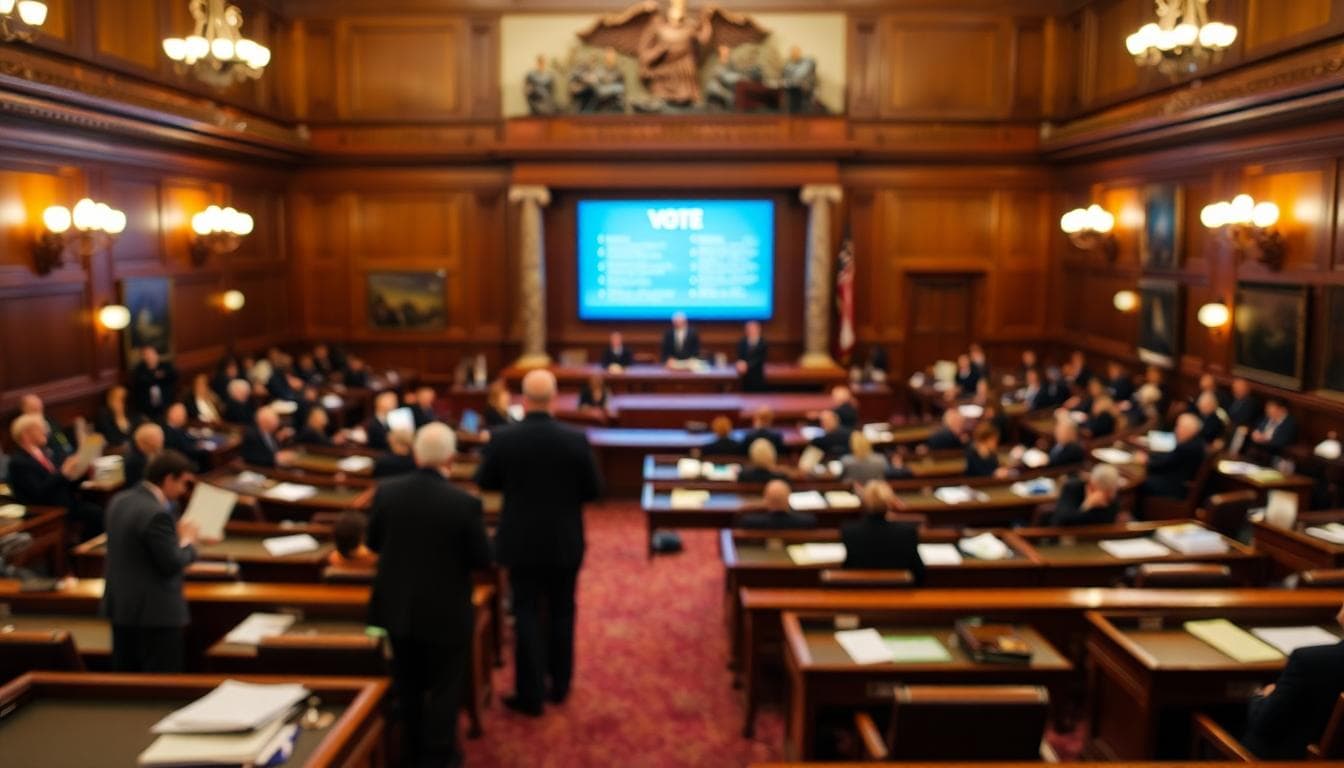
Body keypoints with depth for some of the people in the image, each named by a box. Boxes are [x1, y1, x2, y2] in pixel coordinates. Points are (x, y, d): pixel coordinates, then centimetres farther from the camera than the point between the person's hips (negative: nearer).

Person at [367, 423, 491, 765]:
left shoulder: (386, 491, -12)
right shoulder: (465, 503, -23)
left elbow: (373, 543, 1)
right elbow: (482, 560, -13)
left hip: (397, 607, 4)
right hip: (445, 613, -4)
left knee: (408, 686, 22)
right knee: (444, 689, 14)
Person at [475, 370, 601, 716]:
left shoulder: (502, 439, -14)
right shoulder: (576, 439, -14)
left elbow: (484, 482, 0)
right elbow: (594, 489, -6)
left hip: (521, 542, -1)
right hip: (565, 542, 1)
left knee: (527, 614, 8)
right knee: (561, 612, 16)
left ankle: (531, 694, 12)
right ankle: (559, 684, 29)